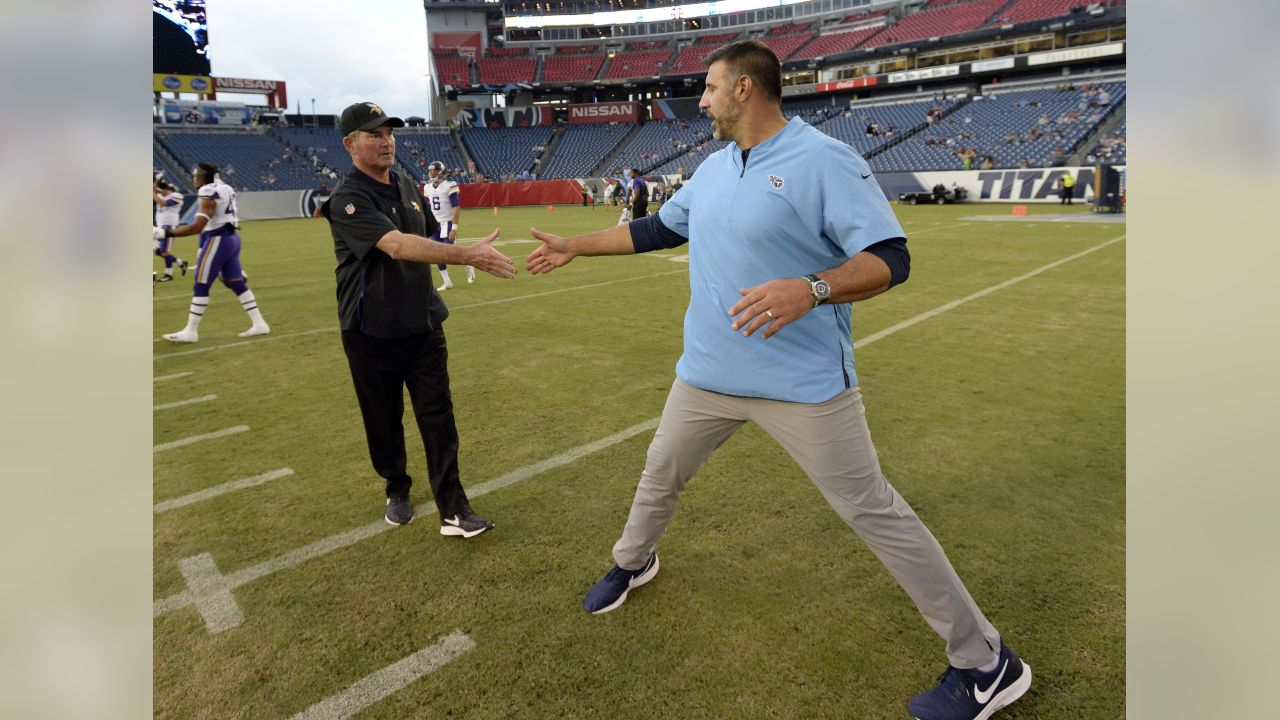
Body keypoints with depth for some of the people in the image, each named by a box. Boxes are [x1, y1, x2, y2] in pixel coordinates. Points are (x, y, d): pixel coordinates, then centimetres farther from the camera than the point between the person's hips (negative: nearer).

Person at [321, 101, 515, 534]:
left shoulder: (408, 186, 6)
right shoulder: (348, 201, -17)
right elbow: (398, 245, -34)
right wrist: (467, 255, -43)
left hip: (423, 324, 5)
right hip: (372, 333, -5)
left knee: (438, 417, 2)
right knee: (384, 419, 11)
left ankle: (453, 511, 7)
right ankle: (397, 491, 35)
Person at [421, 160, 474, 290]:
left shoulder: (449, 186, -13)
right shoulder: (427, 188, 7)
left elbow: (456, 208, -15)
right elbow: (428, 209, 15)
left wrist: (454, 228, -21)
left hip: (448, 223, -6)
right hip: (435, 224, 6)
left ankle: (468, 266, 17)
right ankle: (446, 282, 12)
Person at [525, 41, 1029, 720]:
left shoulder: (825, 160, -13)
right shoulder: (713, 168, 11)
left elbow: (889, 259, -17)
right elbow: (656, 230, 22)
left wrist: (812, 289, -35)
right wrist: (573, 246, 24)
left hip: (805, 384, -7)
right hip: (708, 374, 7)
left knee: (873, 511, -1)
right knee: (659, 476, 20)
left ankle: (985, 663, 17)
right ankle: (631, 563, 50)